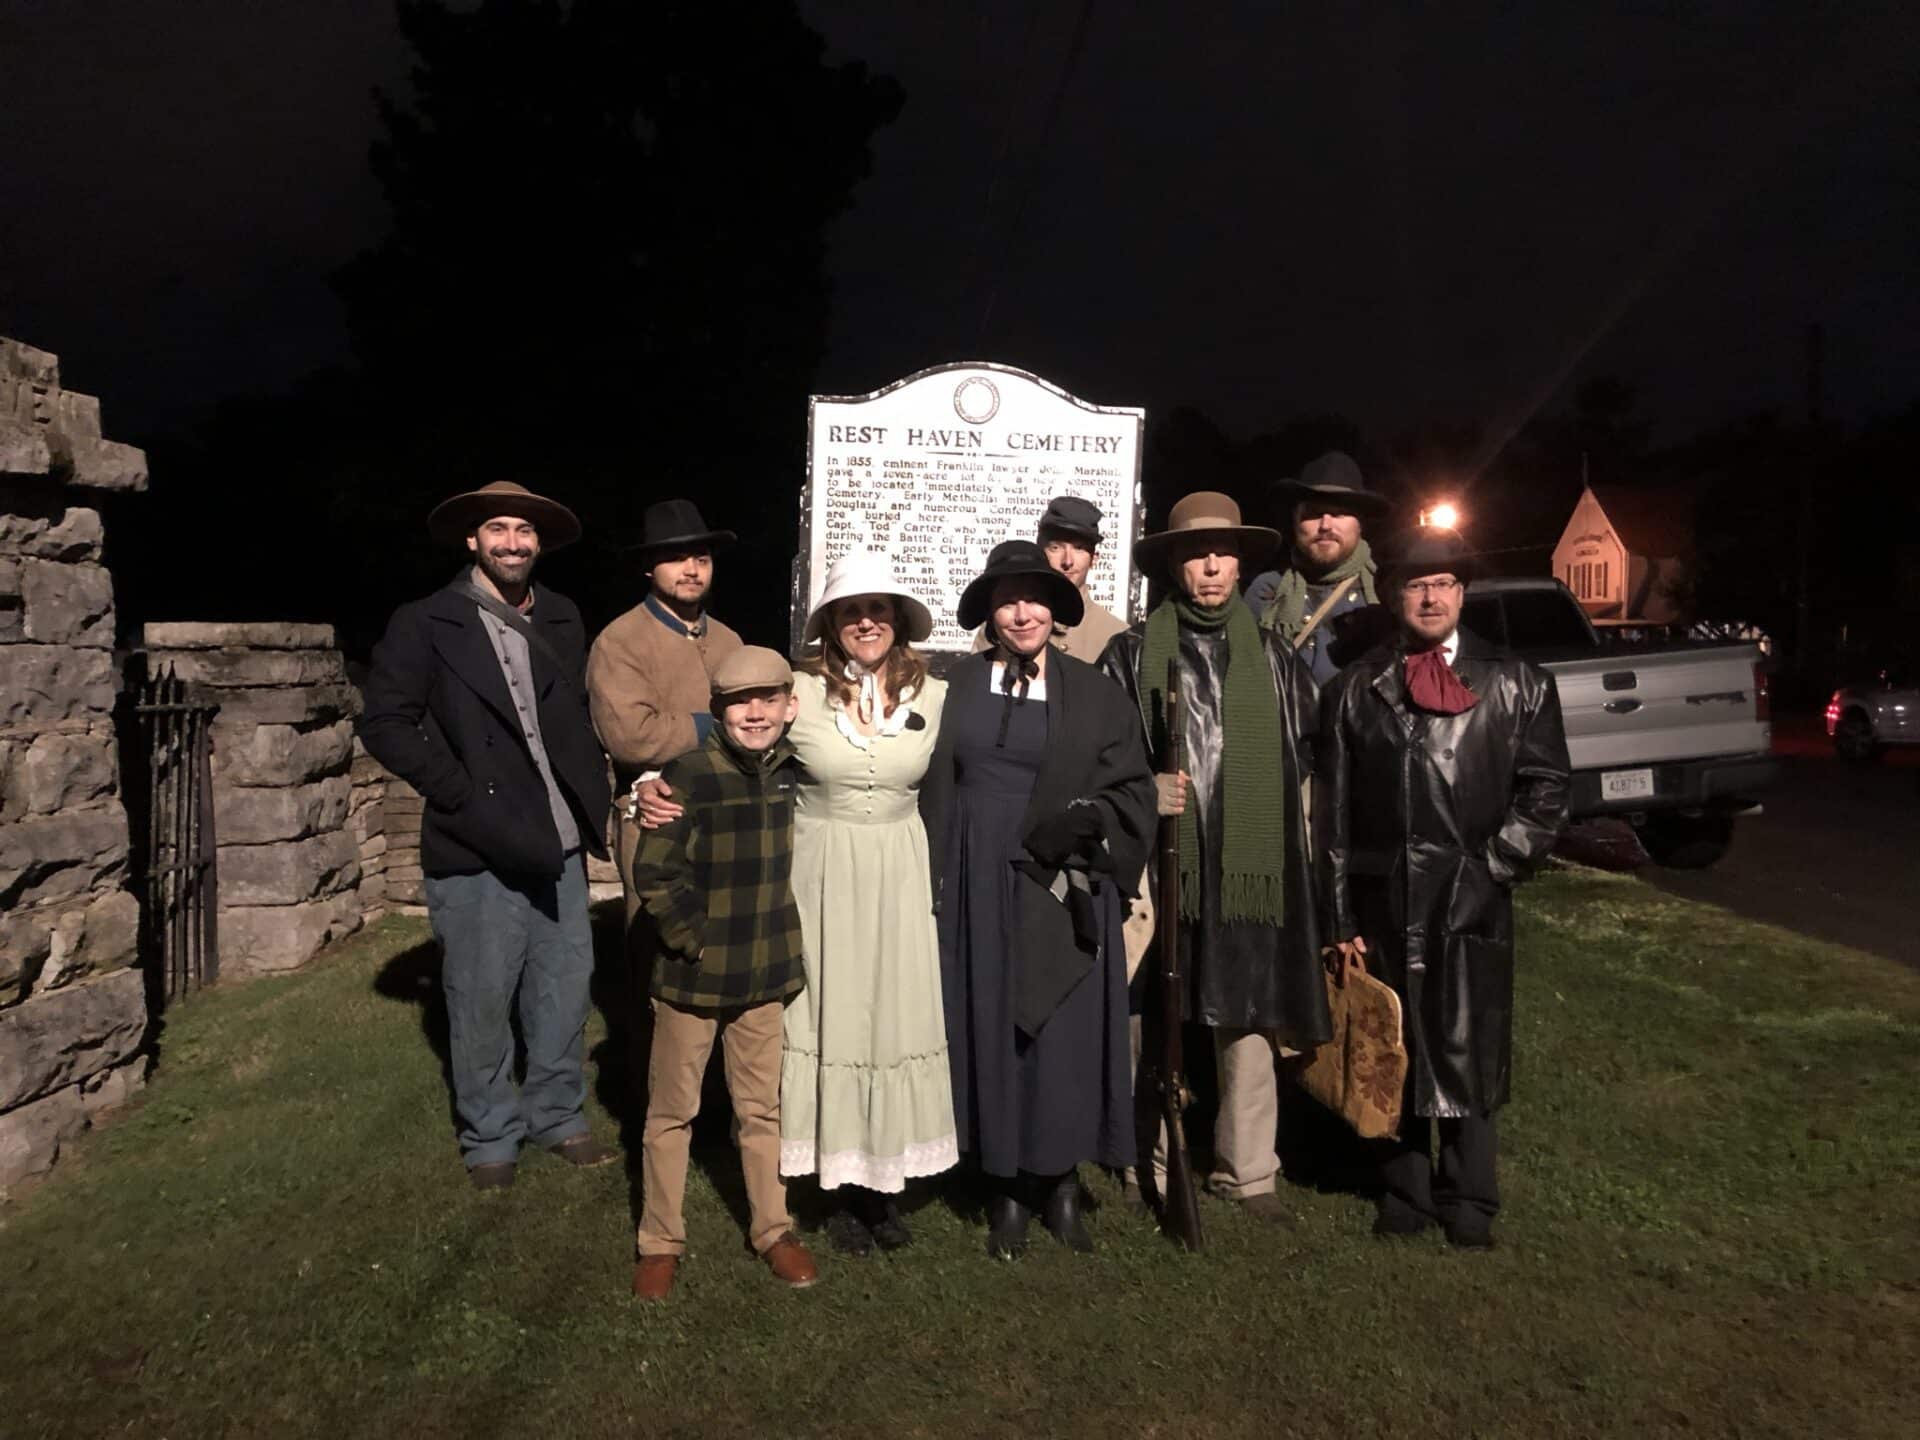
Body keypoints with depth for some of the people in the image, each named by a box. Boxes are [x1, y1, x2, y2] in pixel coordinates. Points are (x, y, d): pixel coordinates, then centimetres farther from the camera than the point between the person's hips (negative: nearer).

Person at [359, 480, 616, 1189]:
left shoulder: (562, 620, 10)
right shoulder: (425, 625, -4)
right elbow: (385, 724, -9)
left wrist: (594, 798, 7)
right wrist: (461, 794, -14)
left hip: (560, 845, 5)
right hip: (479, 853, -4)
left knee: (565, 991, 13)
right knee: (482, 1005, 6)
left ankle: (558, 1116, 32)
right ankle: (490, 1138, 25)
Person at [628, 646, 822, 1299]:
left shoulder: (795, 773, 0)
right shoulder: (690, 776, -15)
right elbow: (654, 875, -15)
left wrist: (786, 939, 11)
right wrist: (698, 943, -13)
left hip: (768, 975, 4)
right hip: (692, 974, -4)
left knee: (764, 1107, 14)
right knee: (672, 1111, 10)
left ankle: (773, 1229, 30)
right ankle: (660, 1241, 25)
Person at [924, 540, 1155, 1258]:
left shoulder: (1093, 693, 2)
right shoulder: (956, 685, 4)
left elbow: (1132, 791, 2)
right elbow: (933, 790, 7)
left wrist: (1084, 824, -16)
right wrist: (934, 882, -1)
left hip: (1062, 891, -1)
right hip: (980, 886, 1)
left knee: (1063, 1033, 4)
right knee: (991, 1029, 6)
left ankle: (1063, 1182, 23)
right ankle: (1008, 1191, 21)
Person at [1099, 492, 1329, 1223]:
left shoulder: (1273, 657, 12)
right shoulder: (1131, 655, 4)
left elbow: (1304, 749, 19)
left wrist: (1268, 796, 7)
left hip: (1251, 867, 2)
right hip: (1161, 865, -2)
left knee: (1250, 1019, 5)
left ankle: (1247, 1170, 19)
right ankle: (1154, 1167, 19)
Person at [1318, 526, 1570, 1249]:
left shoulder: (1516, 685, 6)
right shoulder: (1354, 689, 7)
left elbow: (1544, 791, 5)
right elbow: (1333, 811, 4)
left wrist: (1491, 865, -7)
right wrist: (1341, 919, 0)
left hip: (1473, 904, -1)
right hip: (1382, 903, 1)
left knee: (1468, 1050, 1)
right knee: (1393, 1052, 10)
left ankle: (1469, 1203, 18)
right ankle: (1405, 1191, 25)